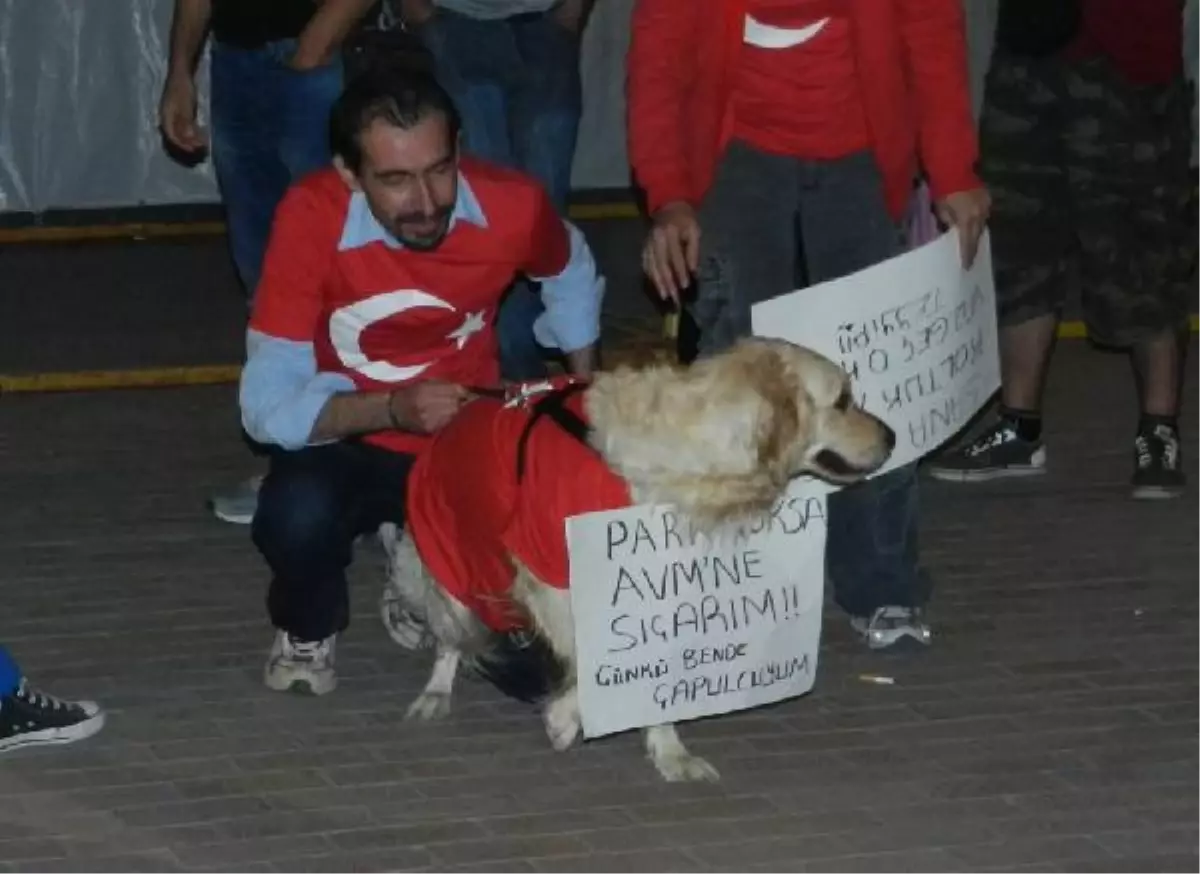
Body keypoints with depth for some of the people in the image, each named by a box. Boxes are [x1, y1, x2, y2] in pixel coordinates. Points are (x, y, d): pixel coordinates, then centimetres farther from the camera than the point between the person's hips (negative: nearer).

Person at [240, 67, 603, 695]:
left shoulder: (512, 207, -19)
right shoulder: (312, 218, -27)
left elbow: (571, 278, 8)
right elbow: (269, 404, -26)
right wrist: (393, 411, -40)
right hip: (350, 439, -3)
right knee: (297, 517, -37)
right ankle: (307, 629, 1)